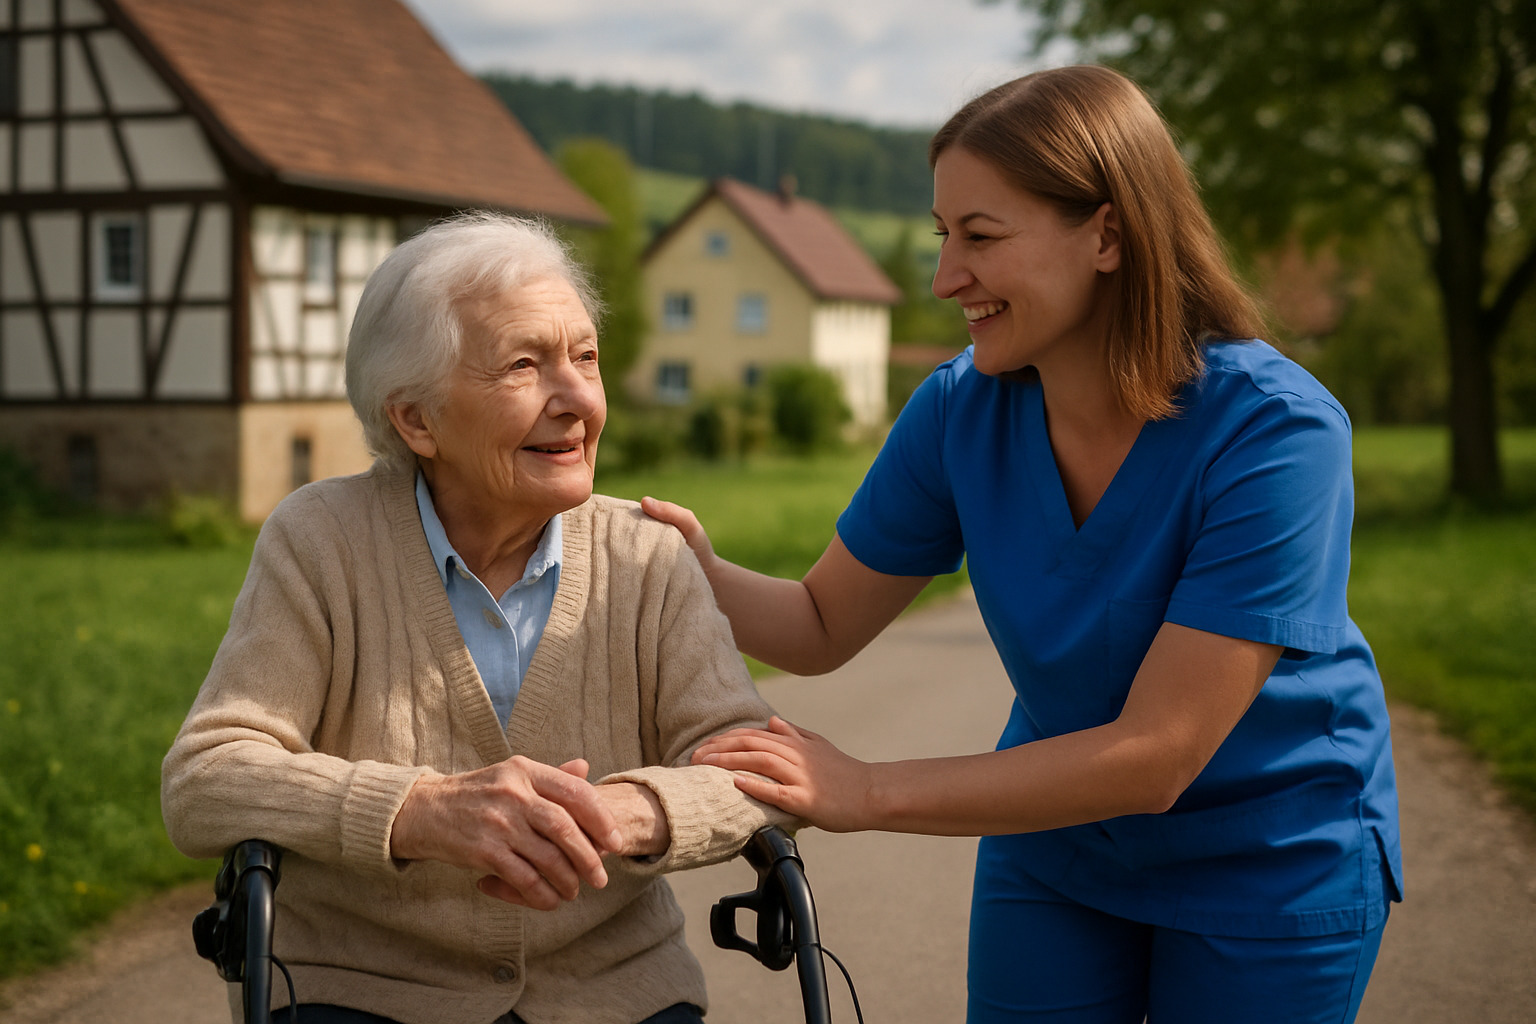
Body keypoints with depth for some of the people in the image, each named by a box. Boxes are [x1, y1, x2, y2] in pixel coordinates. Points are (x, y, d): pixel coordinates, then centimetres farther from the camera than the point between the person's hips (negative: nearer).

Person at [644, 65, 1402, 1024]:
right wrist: (701, 573, -24)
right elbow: (824, 626, -3)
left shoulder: (1277, 431, -29)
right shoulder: (962, 407, -14)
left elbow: (1155, 756, -31)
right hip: (1058, 841, 4)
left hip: (1278, 862, -3)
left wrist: (870, 794, -32)